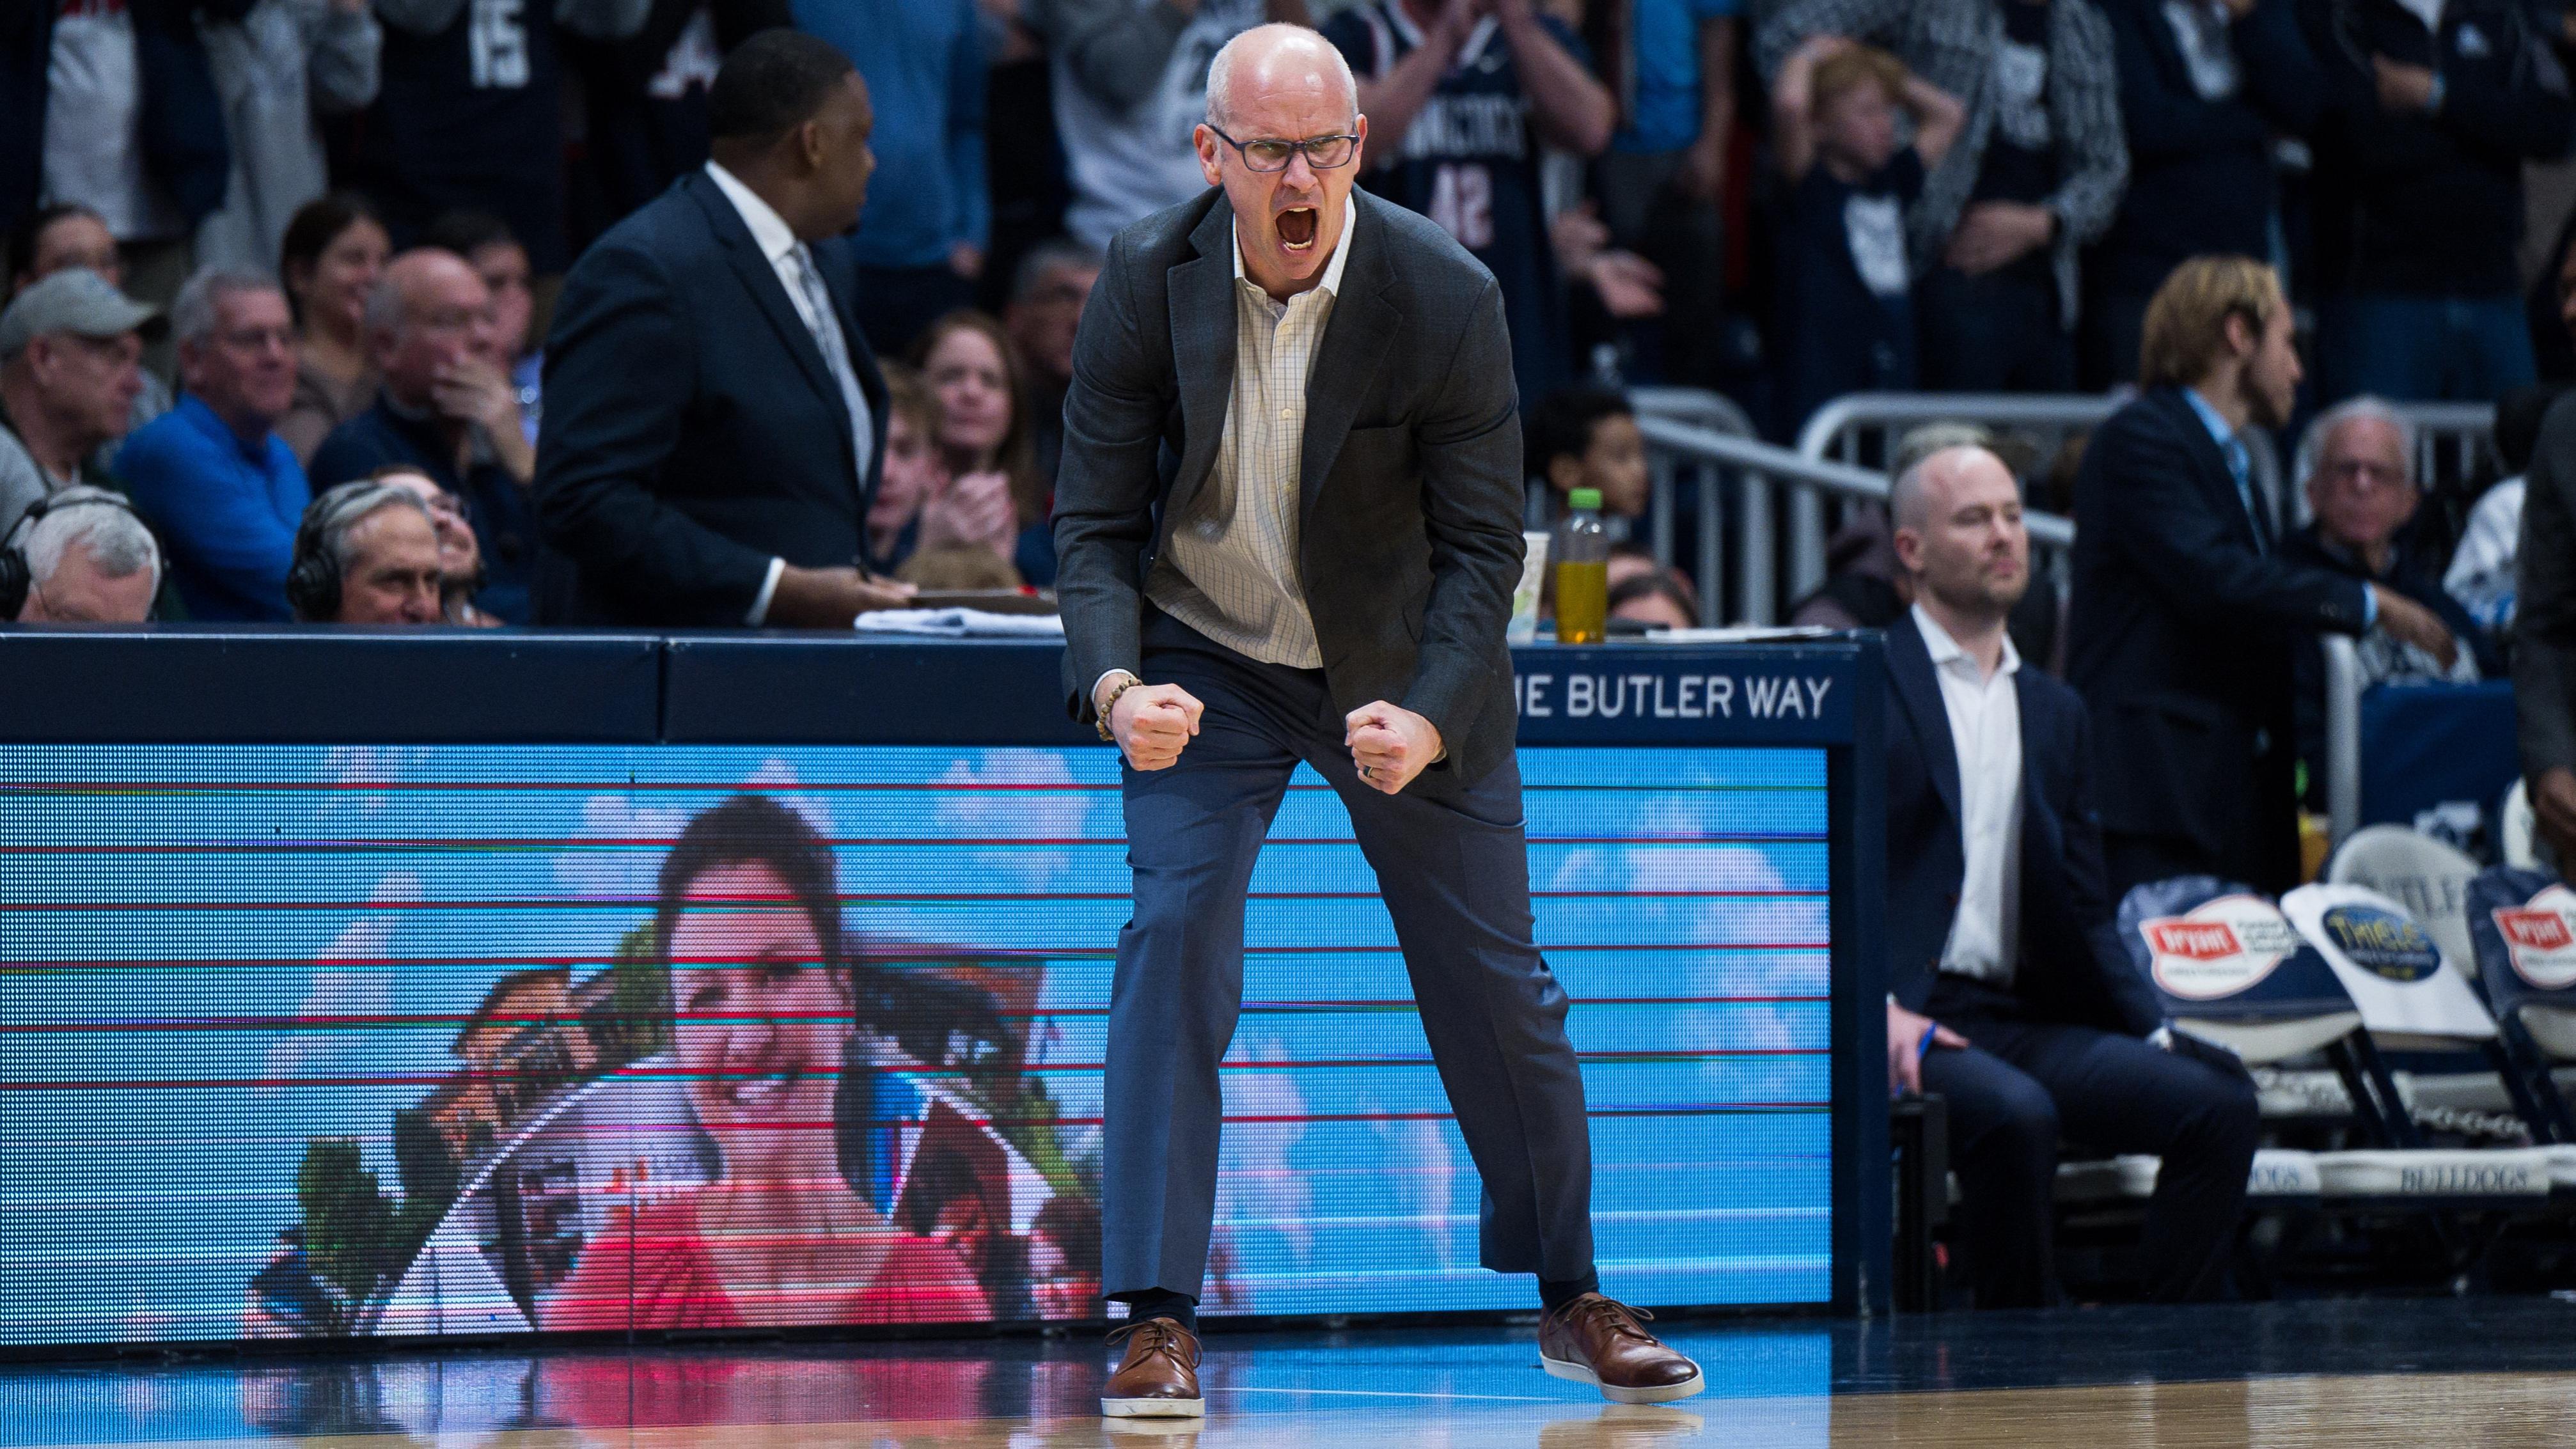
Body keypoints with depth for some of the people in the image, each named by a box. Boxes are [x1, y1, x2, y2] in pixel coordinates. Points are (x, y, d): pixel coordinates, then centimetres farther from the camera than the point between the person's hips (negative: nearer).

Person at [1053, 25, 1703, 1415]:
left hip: (1405, 670, 0)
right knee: (1173, 932, -18)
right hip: (1209, 660, 0)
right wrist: (1115, 687, -30)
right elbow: (1096, 521, -12)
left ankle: (1573, 1300, 26)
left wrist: (1429, 717, -31)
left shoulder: (1449, 299, -21)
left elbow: (1481, 545, -15)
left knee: (1496, 982, 6)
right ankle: (1159, 1323, -15)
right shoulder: (1148, 282, -16)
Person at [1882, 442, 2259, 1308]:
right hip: (1906, 1021, -6)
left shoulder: (2053, 713, 22)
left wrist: (2158, 1036, 6)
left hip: (2028, 1020, 6)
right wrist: (1877, 1009, -20)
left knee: (2219, 1100, -17)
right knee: (2014, 1114, -36)